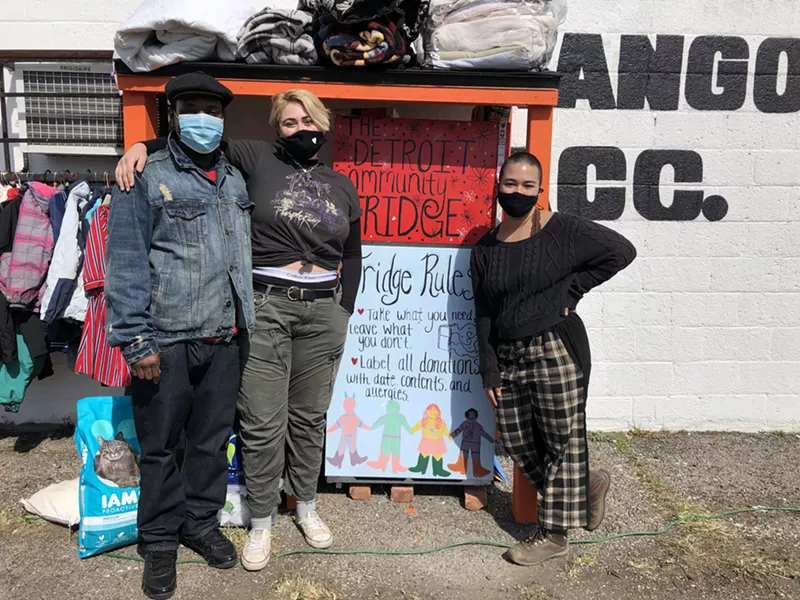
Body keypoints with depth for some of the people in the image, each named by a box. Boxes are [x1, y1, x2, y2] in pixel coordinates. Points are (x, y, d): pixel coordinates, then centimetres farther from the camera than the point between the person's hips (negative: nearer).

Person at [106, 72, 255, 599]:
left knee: (213, 440, 15)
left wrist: (244, 321, 11)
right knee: (160, 446, 8)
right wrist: (135, 340, -14)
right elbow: (126, 265, -8)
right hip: (166, 339, -4)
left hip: (224, 338, 5)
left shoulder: (235, 179, 13)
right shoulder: (147, 179, -2)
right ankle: (160, 541, 26)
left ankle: (202, 523, 34)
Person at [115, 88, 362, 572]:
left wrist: (344, 313, 10)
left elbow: (352, 256, 15)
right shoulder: (259, 161, 3)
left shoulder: (342, 186, 11)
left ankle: (306, 505, 33)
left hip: (323, 311, 3)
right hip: (264, 306, -2)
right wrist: (143, 146, -17)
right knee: (263, 422, 1)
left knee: (310, 417, 13)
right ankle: (262, 522, 21)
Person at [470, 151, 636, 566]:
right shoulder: (485, 248, 7)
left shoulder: (562, 231, -6)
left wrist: (571, 288, -10)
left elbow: (621, 251, -5)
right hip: (508, 357, 6)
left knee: (562, 442, 4)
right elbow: (483, 315, 9)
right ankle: (588, 484, 34)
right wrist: (490, 371, 4)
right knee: (517, 442, 11)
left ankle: (553, 535, 20)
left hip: (555, 350, -5)